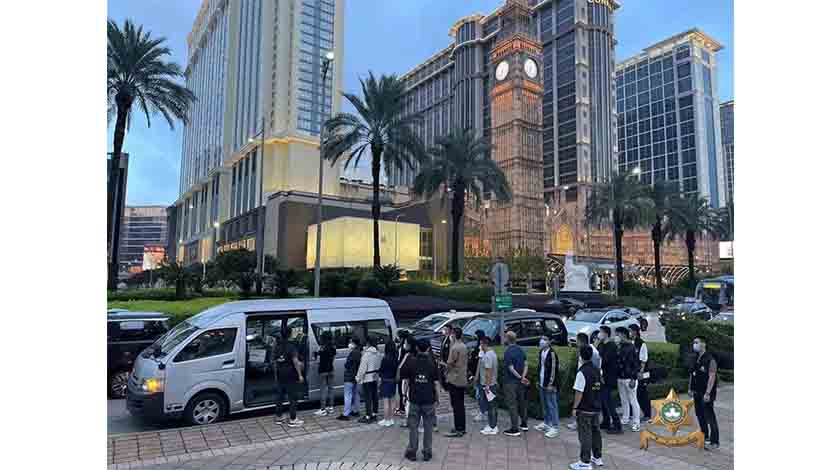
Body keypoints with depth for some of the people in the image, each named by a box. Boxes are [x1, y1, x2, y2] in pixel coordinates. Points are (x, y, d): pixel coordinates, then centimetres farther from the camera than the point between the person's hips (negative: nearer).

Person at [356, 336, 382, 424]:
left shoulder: (367, 354, -18)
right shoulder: (378, 353, 4)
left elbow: (362, 368, -16)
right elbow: (380, 366, 10)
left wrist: (358, 377, -6)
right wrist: (378, 375, 17)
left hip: (367, 378, -8)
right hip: (375, 377, 8)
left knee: (368, 397, -3)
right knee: (374, 396, 14)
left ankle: (368, 417, 1)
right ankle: (374, 414, 23)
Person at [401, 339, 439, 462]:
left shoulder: (411, 362, -5)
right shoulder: (432, 363, -6)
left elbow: (405, 378, -1)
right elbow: (436, 383, -3)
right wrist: (436, 398, 6)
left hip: (414, 398, 0)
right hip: (429, 399, 0)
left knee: (413, 426, 10)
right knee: (428, 427, 9)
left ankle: (412, 452, 15)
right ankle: (427, 453, 14)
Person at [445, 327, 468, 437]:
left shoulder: (454, 347, -17)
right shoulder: (464, 346, 9)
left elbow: (449, 363, -14)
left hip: (454, 379, -8)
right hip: (462, 380, 8)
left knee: (456, 405, -4)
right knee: (461, 405, 15)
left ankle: (458, 430, -1)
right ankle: (462, 428, 22)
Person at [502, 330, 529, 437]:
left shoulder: (508, 352, -18)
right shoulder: (521, 350, 6)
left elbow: (511, 368, -20)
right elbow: (526, 365, 4)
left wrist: (520, 378, -11)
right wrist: (523, 377, -5)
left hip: (510, 382, -8)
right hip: (520, 383, 8)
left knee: (512, 405, -2)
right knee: (522, 402, 18)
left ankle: (514, 429, 0)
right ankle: (524, 424, 30)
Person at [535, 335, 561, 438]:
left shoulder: (552, 353, -16)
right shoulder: (541, 352, 9)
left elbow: (553, 369, -17)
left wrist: (551, 384, -18)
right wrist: (539, 381, 18)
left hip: (550, 385, -8)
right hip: (542, 383, 8)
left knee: (552, 405, -3)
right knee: (545, 405, 18)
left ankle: (555, 427, 4)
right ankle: (546, 423, 31)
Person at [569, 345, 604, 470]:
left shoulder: (582, 372, -19)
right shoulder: (597, 370, 4)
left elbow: (579, 392, -19)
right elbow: (598, 388, 11)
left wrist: (574, 408, -12)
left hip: (585, 409, -7)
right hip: (596, 408, 8)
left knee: (585, 435, -1)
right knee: (595, 432, 17)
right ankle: (597, 458, 29)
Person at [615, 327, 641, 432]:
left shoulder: (631, 347, -13)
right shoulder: (619, 346, 7)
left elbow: (635, 364, -14)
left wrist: (633, 379, -17)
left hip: (629, 379, -7)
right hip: (620, 378, 7)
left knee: (633, 401, 1)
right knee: (624, 400, 16)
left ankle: (636, 423, 10)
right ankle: (625, 419, 29)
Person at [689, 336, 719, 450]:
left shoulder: (710, 359, -14)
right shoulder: (696, 359, 11)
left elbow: (712, 377, -18)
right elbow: (692, 374, 19)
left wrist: (707, 393, -21)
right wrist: (690, 388, 16)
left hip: (706, 394, -8)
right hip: (697, 393, 8)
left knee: (709, 417, -4)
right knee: (700, 415, 15)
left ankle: (714, 441, 4)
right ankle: (705, 437, 29)